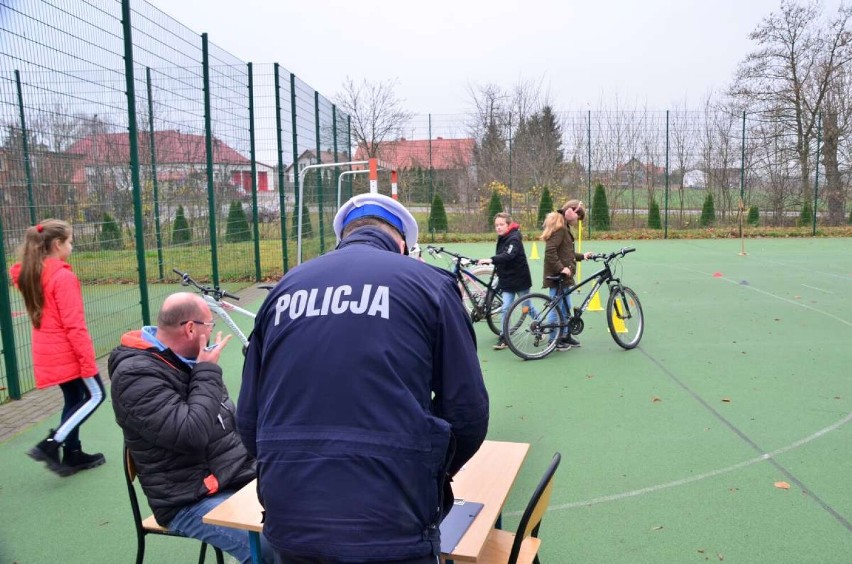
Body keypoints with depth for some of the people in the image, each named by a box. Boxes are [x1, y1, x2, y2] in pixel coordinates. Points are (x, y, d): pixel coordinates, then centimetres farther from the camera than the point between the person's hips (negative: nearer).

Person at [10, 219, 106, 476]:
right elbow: (74, 326, -22)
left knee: (74, 399, 18)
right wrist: (88, 361, -18)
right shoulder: (63, 276, -20)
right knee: (95, 395, 5)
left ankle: (72, 455, 24)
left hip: (48, 353, 8)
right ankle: (50, 445, 0)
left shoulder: (29, 274, 3)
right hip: (68, 353, -8)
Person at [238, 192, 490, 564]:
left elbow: (248, 418, 9)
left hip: (288, 521, 4)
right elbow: (467, 412, -2)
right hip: (388, 526, -3)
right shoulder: (427, 283, -1)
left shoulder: (284, 288, 8)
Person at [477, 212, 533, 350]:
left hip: (520, 279, -6)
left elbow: (508, 255, -36)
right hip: (507, 280, 6)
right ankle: (503, 337, 4)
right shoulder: (501, 239, 8)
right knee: (506, 308, -1)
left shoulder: (514, 238, -19)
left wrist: (491, 260, -46)